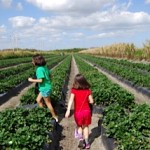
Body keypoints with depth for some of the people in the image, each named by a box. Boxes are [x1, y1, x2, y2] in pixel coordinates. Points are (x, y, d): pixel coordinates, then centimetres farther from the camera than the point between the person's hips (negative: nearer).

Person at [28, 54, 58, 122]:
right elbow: (50, 76, 10)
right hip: (46, 87, 9)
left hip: (45, 88, -9)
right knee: (38, 100, 19)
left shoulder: (39, 69, -22)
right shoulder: (44, 67, 4)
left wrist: (32, 80, -15)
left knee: (48, 103, 6)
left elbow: (40, 80, -27)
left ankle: (54, 117, 19)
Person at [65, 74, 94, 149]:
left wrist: (68, 110, -29)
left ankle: (81, 138, 2)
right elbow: (91, 101, -2)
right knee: (85, 126, 19)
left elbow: (71, 100, -23)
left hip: (78, 112, -1)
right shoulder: (88, 90, -4)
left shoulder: (74, 90, -10)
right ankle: (86, 143, 22)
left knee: (79, 126, 22)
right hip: (86, 111, 1)